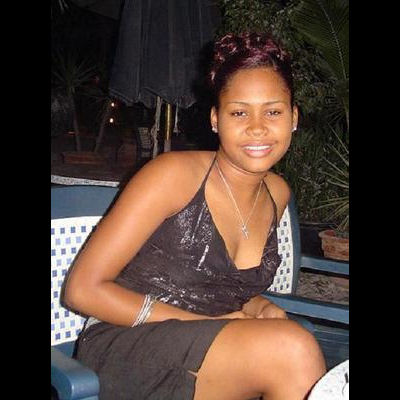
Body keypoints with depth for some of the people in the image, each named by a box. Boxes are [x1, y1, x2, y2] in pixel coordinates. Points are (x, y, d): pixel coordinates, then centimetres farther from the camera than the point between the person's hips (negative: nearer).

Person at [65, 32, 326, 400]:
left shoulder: (277, 193, 7)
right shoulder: (176, 173, -13)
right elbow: (83, 288, -13)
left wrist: (256, 306, -2)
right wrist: (203, 324, -16)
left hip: (207, 356, 5)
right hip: (122, 349, -5)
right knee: (292, 348, -28)